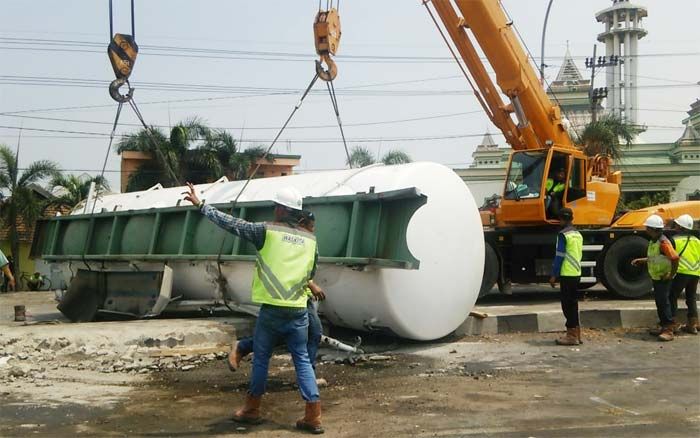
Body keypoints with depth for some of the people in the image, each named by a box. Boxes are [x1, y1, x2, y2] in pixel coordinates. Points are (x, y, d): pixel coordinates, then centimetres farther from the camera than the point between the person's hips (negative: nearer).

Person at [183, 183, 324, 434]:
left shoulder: (267, 231, -6)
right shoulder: (310, 240, 6)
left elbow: (231, 223, -1)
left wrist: (201, 205, 8)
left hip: (272, 309, -3)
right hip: (298, 311, 3)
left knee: (261, 359, 12)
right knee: (302, 361, 8)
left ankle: (252, 410, 24)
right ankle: (313, 417, 3)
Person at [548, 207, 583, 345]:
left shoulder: (563, 234, -12)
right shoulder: (578, 234, 13)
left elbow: (559, 256, -15)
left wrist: (554, 275, -11)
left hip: (567, 274, -8)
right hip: (576, 273, 8)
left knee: (567, 304, -3)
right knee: (573, 303, 14)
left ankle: (571, 335, -3)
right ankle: (576, 334, 17)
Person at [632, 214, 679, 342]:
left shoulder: (663, 243, -22)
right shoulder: (653, 242, 9)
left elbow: (675, 258, -29)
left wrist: (671, 274, -23)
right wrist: (641, 260, 14)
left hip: (663, 279, -10)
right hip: (656, 278, 10)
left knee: (664, 303, -10)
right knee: (659, 302, 15)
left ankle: (669, 330, -8)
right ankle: (663, 327, 25)